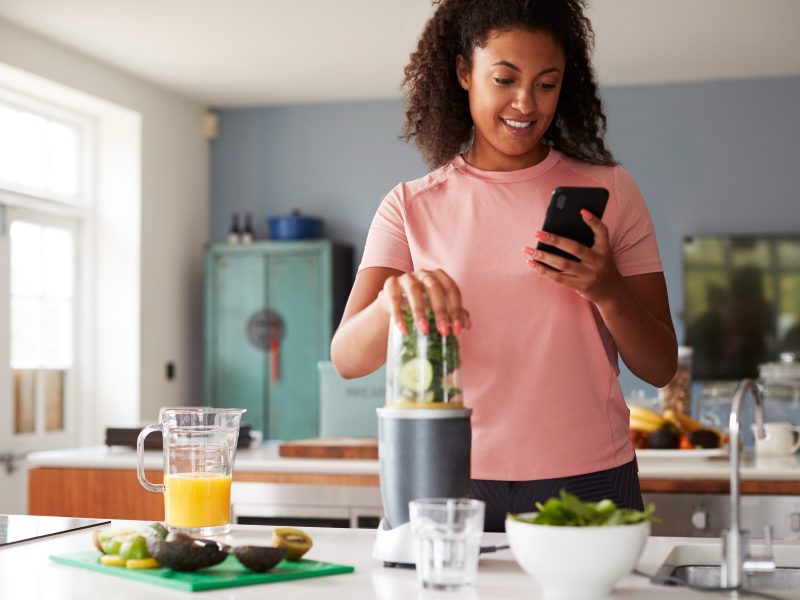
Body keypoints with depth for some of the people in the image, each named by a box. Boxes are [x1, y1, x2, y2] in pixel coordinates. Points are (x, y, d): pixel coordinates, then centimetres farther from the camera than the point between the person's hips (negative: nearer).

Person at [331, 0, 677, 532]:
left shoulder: (609, 191, 5)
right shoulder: (411, 206, 5)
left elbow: (661, 367, 4)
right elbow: (347, 358, -6)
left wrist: (607, 290, -16)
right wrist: (393, 301, -28)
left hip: (587, 482, 1)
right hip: (452, 483, 0)